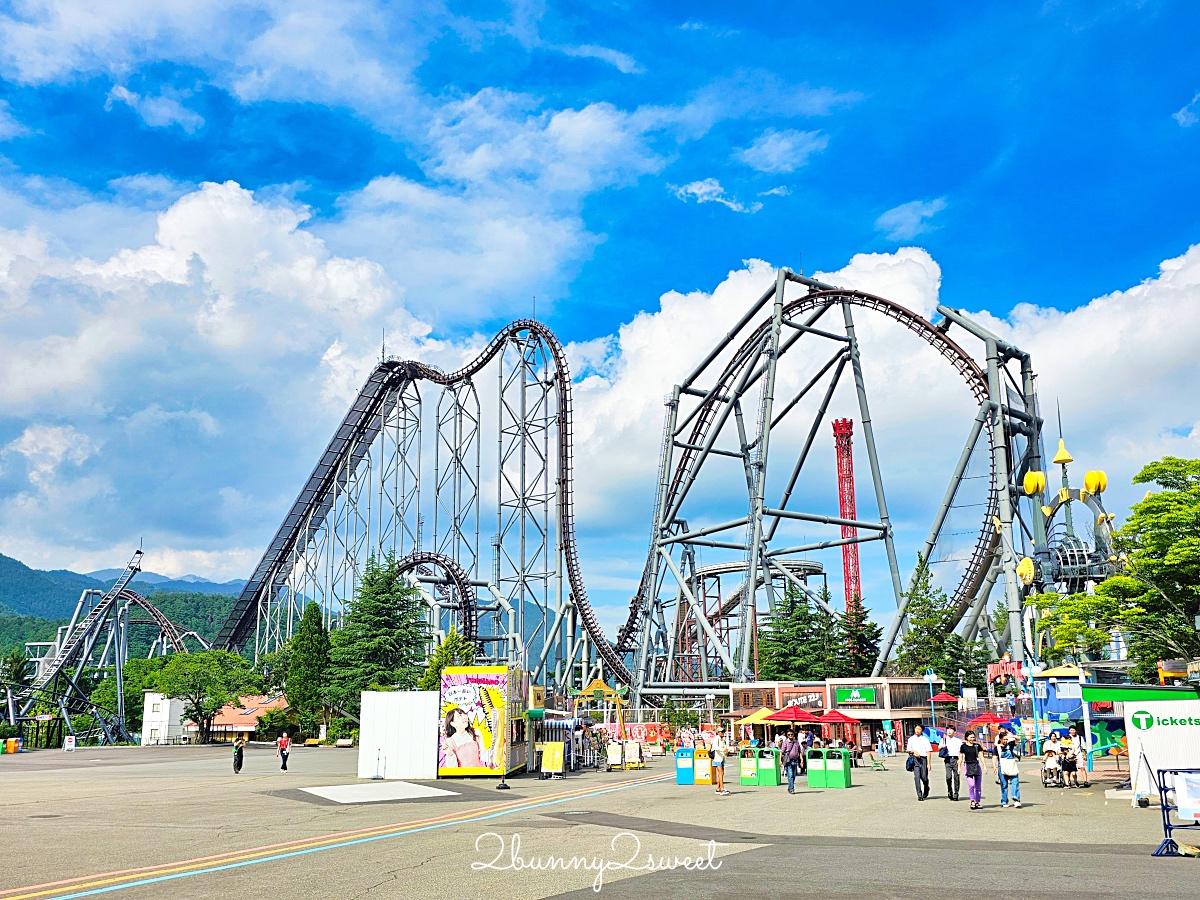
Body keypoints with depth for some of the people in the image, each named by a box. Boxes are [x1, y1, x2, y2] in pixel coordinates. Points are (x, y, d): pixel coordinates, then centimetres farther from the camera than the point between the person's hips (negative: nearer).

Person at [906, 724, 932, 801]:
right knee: (917, 777, -9)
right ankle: (919, 795, -5)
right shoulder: (911, 739, 11)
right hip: (915, 759, 1)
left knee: (924, 777, -2)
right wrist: (913, 751, -9)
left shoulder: (925, 739, 3)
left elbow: (928, 752, 1)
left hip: (923, 758, -1)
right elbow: (909, 750, 14)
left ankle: (926, 790, 29)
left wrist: (928, 763, -5)